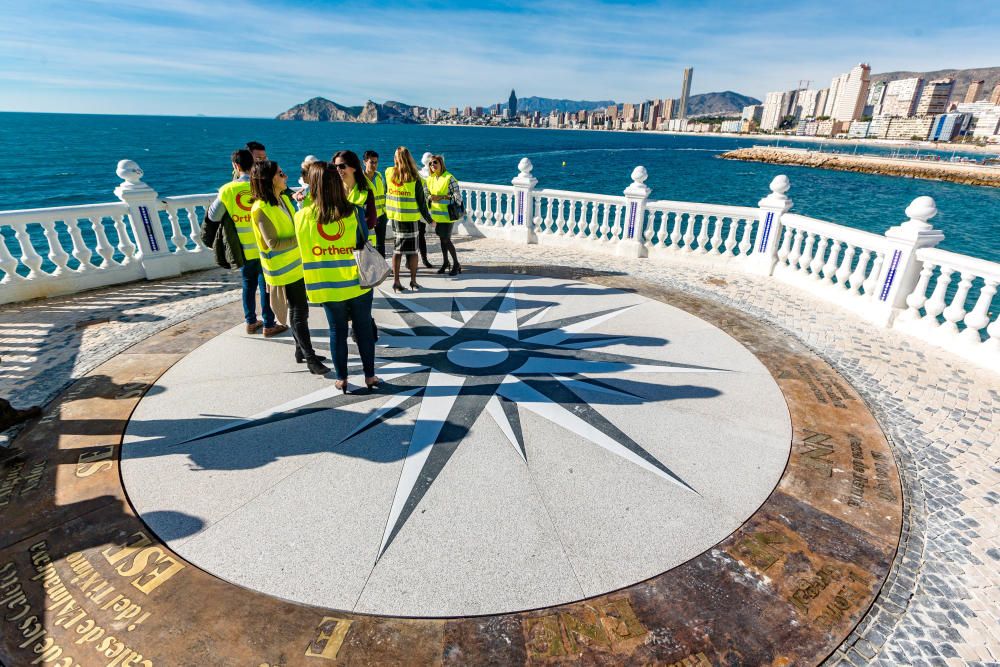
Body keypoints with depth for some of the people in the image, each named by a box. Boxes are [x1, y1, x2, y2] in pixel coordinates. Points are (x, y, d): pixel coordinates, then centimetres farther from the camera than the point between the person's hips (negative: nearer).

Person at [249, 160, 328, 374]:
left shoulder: (284, 199, 6)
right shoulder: (261, 209, -19)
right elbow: (273, 243, -25)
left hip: (298, 264, 8)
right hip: (284, 270, -8)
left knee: (300, 309, 16)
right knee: (298, 312, -4)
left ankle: (301, 351, 29)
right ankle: (310, 359, 3)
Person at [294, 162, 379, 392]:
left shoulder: (302, 216, -8)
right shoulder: (353, 212, -10)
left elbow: (302, 247, 7)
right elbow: (364, 246, -2)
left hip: (328, 286, 1)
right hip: (358, 283, 0)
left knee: (337, 331, 13)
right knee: (364, 329, 12)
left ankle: (342, 379, 23)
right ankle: (369, 376, 22)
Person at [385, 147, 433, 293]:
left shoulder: (388, 173, -3)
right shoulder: (415, 178, -13)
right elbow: (421, 201, -7)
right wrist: (429, 219, 4)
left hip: (394, 216, 4)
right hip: (410, 218, -4)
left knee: (398, 249, 10)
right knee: (411, 250, 6)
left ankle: (396, 281, 11)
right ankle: (413, 281, 13)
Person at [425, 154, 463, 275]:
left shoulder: (449, 178, -12)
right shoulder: (429, 179, 8)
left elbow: (457, 195, -14)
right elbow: (427, 194, 17)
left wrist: (442, 197, -20)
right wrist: (430, 197, -7)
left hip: (447, 214, -6)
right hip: (437, 214, 7)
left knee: (446, 239, -7)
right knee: (442, 238, 14)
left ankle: (456, 264, 6)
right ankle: (446, 262, 27)